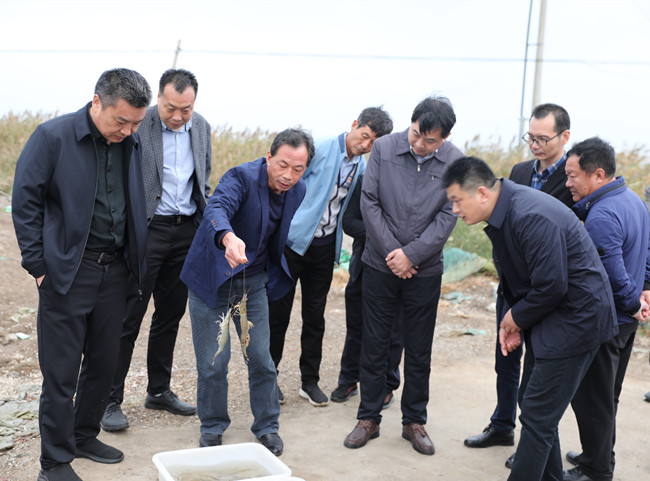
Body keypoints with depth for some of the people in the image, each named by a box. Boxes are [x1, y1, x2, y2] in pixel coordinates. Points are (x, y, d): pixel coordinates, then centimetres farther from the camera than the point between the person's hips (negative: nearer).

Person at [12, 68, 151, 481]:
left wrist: (134, 260, 7)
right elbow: (25, 203, -7)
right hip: (68, 272, -5)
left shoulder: (133, 143, 4)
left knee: (104, 362, 14)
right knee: (61, 371, 2)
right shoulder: (53, 137, -10)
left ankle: (84, 435, 34)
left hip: (115, 270, 5)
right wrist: (39, 265, -9)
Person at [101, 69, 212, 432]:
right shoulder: (137, 124, -12)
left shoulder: (201, 128, 6)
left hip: (186, 231, 6)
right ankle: (110, 400, 9)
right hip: (146, 229, -6)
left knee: (171, 313, 14)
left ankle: (159, 391, 28)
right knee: (129, 316, -2)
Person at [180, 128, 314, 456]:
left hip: (254, 281, 5)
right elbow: (216, 208, -41)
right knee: (213, 364, 0)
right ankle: (212, 428, 23)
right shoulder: (242, 177, -21)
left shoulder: (298, 190, -1)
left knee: (261, 359, 6)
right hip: (212, 279, -4)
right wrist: (228, 237, -62)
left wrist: (274, 277, 16)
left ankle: (267, 427, 26)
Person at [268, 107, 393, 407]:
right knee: (279, 312, 4)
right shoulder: (319, 150, -12)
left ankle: (310, 381, 20)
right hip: (294, 241, -4)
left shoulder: (362, 167, 6)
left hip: (325, 247, 5)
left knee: (315, 317, 9)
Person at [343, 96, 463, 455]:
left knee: (419, 352, 10)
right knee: (373, 345, 8)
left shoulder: (455, 162, -7)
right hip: (380, 265, 0)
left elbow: (448, 215, -7)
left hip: (425, 270, 0)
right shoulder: (384, 148, -6)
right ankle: (368, 418, 22)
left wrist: (411, 255, -13)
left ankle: (414, 421, 24)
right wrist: (390, 251, -10)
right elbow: (368, 201, -5)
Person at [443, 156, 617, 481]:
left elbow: (552, 286, -27)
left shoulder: (532, 217, -27)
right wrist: (513, 322, 4)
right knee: (533, 404, 19)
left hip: (574, 318, -10)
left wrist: (516, 318, -11)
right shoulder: (502, 214, 5)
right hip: (550, 318, 10)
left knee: (538, 416, -6)